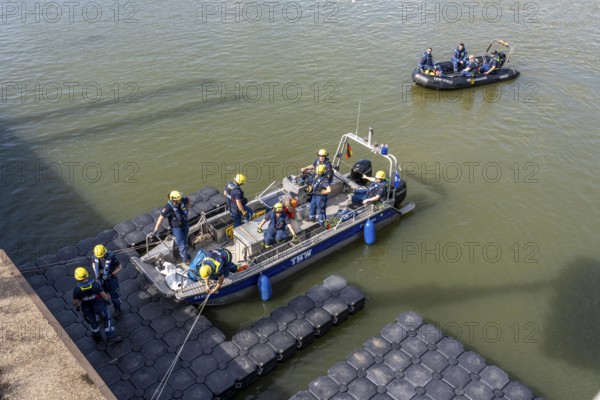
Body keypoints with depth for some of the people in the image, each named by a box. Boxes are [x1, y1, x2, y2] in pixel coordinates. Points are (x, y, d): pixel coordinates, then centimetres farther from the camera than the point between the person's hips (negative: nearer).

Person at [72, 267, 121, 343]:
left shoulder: (77, 290, -30)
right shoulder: (95, 284, -31)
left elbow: (75, 302, -13)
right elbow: (103, 294, -18)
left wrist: (77, 307, 9)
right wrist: (108, 299, 3)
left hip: (87, 309, 1)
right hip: (98, 306, -1)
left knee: (92, 321, 29)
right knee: (107, 318, 23)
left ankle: (97, 336, 50)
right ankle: (110, 336, 26)